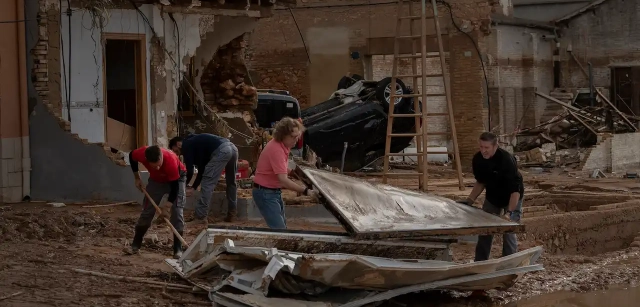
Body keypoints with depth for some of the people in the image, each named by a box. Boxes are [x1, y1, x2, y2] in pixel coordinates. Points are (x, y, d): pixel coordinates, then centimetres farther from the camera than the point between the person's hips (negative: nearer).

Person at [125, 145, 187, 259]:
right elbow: (131, 156, -6)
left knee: (176, 212, -13)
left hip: (176, 178, -3)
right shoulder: (142, 154, -34)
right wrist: (137, 179, -2)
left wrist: (167, 205, -29)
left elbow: (175, 186, -30)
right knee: (147, 211, 3)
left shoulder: (171, 160, -43)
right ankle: (136, 245, 13)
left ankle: (178, 249, -7)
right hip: (156, 179, 3)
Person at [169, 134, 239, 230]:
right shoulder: (194, 142, 34)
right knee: (231, 183, 25)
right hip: (232, 147, 9)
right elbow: (202, 168, 34)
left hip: (221, 151, -9)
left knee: (207, 183, -3)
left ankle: (200, 218, -4)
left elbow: (190, 171, 3)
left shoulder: (186, 145, 8)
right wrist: (193, 187, 32)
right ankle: (232, 214, 32)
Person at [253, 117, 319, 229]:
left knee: (282, 227, 16)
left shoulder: (283, 145, 3)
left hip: (275, 191, 10)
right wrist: (306, 191, -34)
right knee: (279, 229, -15)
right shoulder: (276, 149, -27)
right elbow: (283, 180, -33)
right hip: (265, 193, -10)